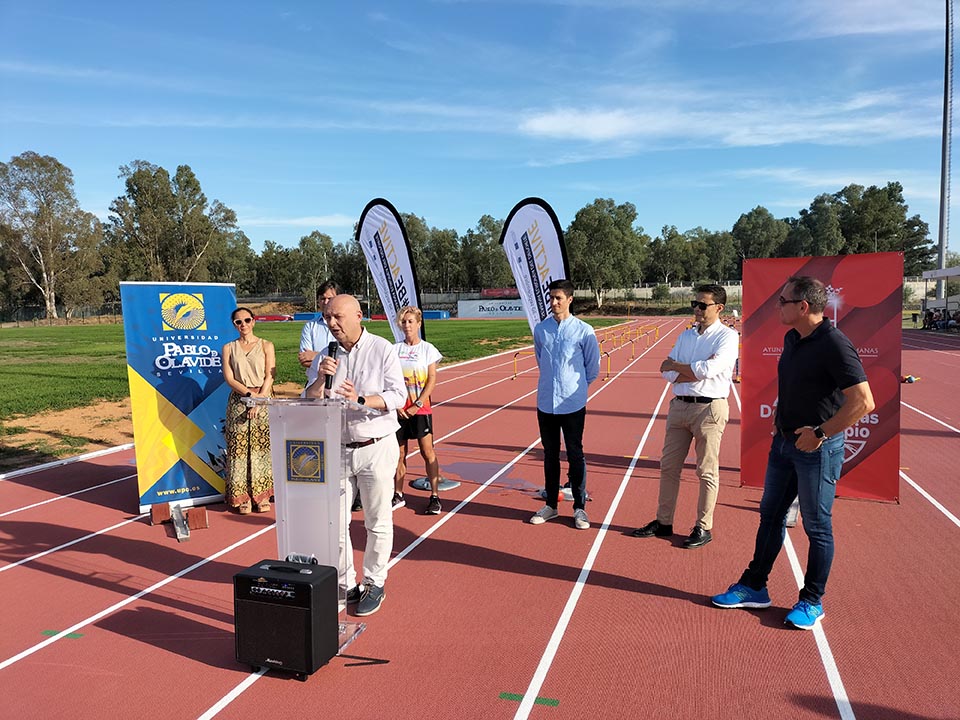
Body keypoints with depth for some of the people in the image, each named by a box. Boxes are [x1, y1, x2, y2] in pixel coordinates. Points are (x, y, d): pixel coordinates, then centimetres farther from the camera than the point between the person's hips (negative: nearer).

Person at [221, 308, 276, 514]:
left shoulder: (266, 346, 6)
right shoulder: (229, 348, 8)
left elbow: (270, 376, -2)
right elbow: (229, 378, 0)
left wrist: (259, 399, -13)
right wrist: (249, 394, -14)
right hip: (238, 402, 1)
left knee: (262, 446, -1)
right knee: (239, 448, -1)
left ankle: (262, 496, 7)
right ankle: (243, 497, 6)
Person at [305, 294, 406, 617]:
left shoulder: (383, 350, -4)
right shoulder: (324, 357, 7)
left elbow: (398, 396, -11)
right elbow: (309, 401, 2)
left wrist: (360, 400, -24)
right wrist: (321, 378, -17)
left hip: (376, 447, -4)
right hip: (337, 449, 4)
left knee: (378, 523, 5)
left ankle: (374, 585, 20)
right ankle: (345, 584, 23)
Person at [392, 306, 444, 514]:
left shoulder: (427, 349, 0)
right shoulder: (395, 349, 7)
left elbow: (432, 380, -5)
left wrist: (417, 405, -12)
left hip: (420, 409, -3)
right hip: (399, 409, 3)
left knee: (427, 451, -4)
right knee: (399, 452, 9)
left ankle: (434, 496, 3)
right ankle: (398, 495, 20)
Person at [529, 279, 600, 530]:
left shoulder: (584, 331, -6)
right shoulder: (540, 329, 4)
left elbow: (593, 367, 4)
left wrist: (576, 385, 9)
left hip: (573, 404, -3)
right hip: (545, 403, 3)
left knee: (575, 456, 3)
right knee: (550, 455, 12)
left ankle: (580, 508, 14)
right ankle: (551, 505, 24)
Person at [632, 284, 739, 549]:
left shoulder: (727, 336, -5)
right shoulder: (686, 335, 13)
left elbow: (709, 369, -21)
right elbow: (668, 373, 3)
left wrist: (676, 366, -6)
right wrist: (699, 370, -12)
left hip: (709, 408, -6)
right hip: (679, 405, 6)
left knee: (707, 472, 4)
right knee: (668, 467, 11)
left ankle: (704, 527, 17)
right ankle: (663, 522, 24)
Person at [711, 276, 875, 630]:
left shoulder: (835, 345, -20)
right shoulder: (791, 339, 7)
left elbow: (864, 402, -25)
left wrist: (820, 433, -21)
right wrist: (780, 416, 12)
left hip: (817, 447, -9)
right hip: (784, 442, 9)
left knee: (817, 526, 5)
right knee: (770, 515, 15)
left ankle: (812, 602, 21)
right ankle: (753, 588, 28)